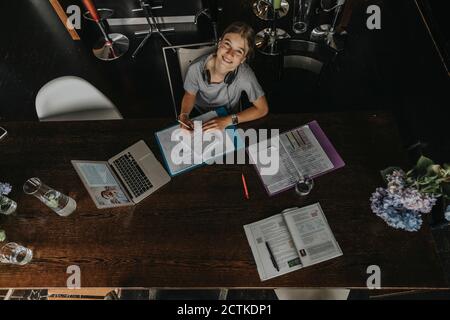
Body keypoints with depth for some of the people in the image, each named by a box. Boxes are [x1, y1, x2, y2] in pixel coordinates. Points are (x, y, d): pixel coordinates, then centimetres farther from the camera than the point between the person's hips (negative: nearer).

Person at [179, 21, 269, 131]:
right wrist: (184, 115, -25)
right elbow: (190, 95, -5)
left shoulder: (245, 75, -30)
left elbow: (262, 109, -19)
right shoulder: (196, 68, -25)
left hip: (227, 118, 0)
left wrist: (228, 120, -27)